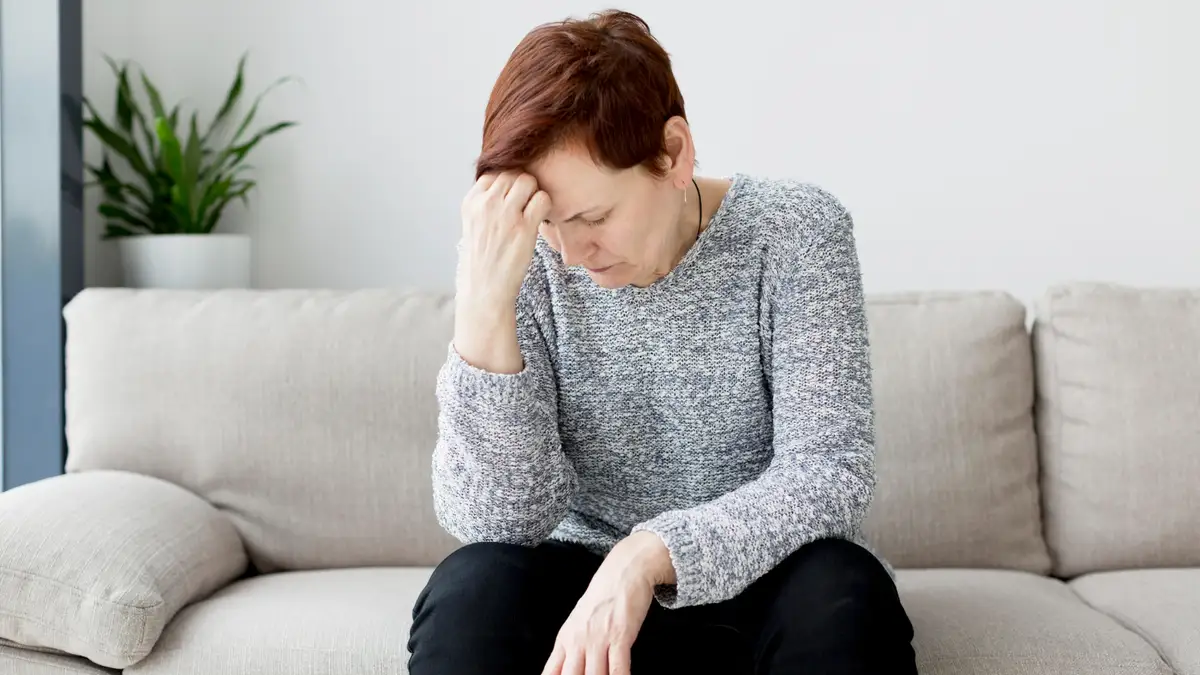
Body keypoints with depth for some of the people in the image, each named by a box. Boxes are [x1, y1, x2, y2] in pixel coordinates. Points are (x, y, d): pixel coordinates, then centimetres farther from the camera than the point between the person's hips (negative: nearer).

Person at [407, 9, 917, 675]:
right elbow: (495, 518, -18)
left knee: (840, 593, -32)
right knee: (470, 590, -30)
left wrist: (648, 553, -36)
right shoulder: (515, 256, -10)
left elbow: (828, 472, -20)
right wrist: (482, 302, -31)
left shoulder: (794, 231, -12)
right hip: (587, 582, 0)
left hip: (759, 586, 0)